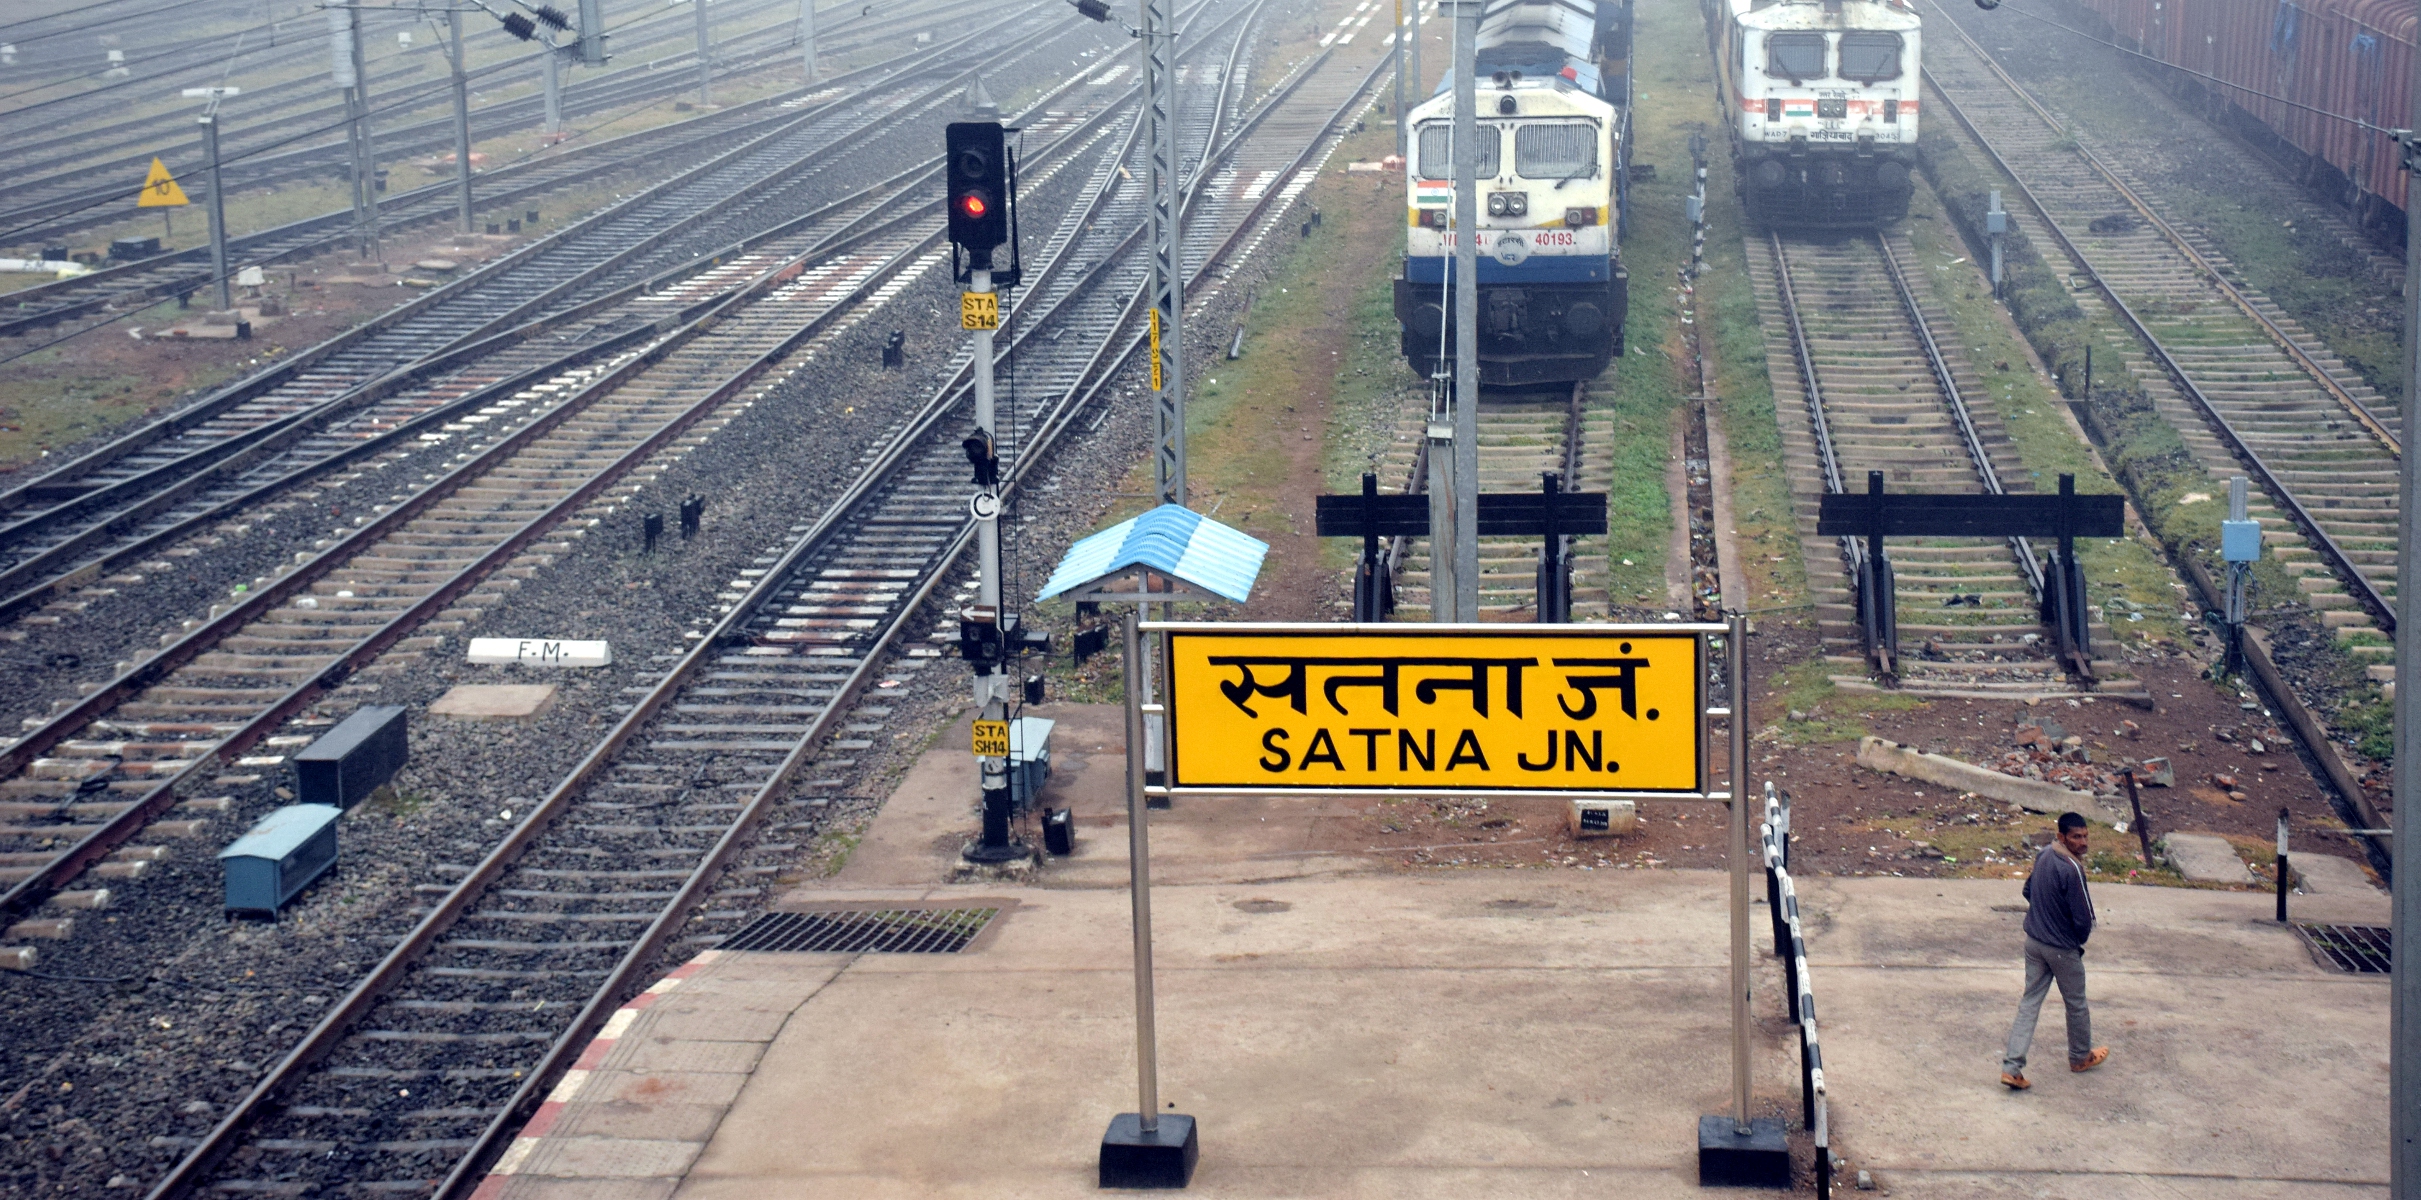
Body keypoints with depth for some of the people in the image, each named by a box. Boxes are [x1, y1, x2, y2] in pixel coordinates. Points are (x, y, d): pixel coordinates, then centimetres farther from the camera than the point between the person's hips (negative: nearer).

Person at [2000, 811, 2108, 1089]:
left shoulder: (2043, 856, -1)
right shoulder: (2072, 870, -26)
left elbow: (2028, 891, 14)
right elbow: (2083, 918, -23)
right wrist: (2080, 940, -2)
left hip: (2034, 941, 7)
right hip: (2063, 949, -7)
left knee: (2030, 1003, 8)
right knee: (2076, 1004, 17)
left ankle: (2012, 1066, 1)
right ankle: (2080, 1057, 38)